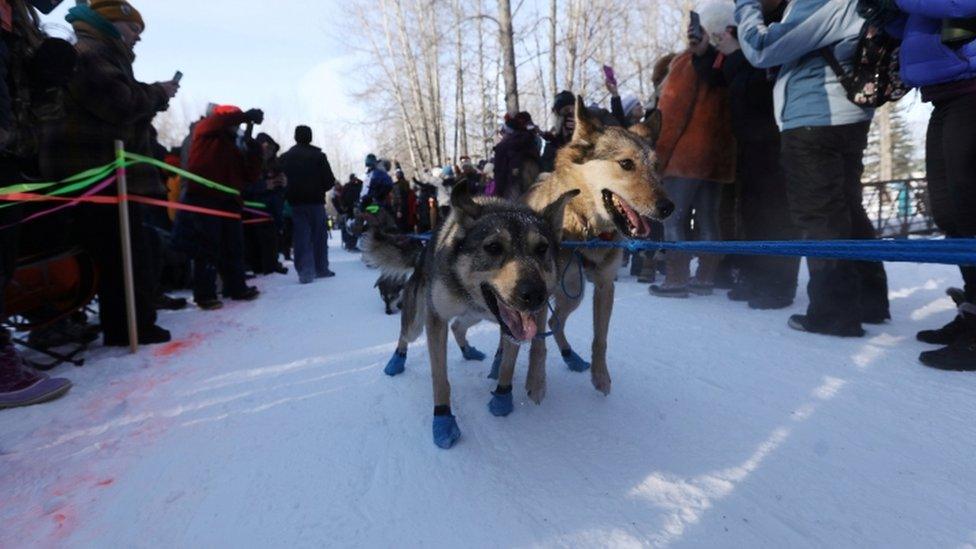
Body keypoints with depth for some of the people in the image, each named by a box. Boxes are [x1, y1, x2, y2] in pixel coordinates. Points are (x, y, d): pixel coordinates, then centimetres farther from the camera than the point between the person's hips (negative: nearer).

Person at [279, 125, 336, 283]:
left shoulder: (285, 157, 6)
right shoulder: (318, 155, -3)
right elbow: (330, 181, -6)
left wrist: (290, 193, 15)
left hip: (295, 202, 2)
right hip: (315, 201, -2)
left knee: (301, 237, 2)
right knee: (319, 236, 9)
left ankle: (305, 271, -7)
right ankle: (321, 269, 15)